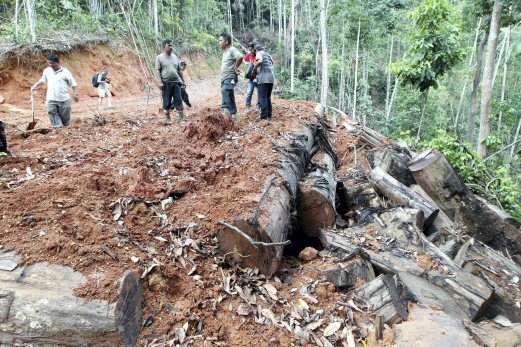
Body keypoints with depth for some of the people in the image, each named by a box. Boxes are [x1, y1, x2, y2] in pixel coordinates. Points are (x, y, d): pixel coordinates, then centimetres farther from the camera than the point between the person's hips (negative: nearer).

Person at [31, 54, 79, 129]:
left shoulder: (65, 72, -2)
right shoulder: (47, 70, 10)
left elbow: (74, 84, -3)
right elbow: (43, 80, 27)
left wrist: (76, 93, -15)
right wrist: (35, 85, 16)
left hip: (64, 99, -3)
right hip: (51, 99, 3)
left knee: (65, 116, 6)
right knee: (53, 115, -6)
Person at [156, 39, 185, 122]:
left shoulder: (175, 57, 13)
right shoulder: (159, 57, 1)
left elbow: (179, 70, 15)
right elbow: (158, 71, -4)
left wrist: (183, 81, 12)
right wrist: (160, 82, -14)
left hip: (176, 82, 3)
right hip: (166, 83, -3)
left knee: (178, 100, 1)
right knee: (166, 101, 2)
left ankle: (181, 117, 4)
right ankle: (167, 118, 11)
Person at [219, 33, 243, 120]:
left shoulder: (232, 50, -9)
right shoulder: (224, 52, 19)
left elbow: (240, 57, -28)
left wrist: (236, 67, -18)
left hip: (230, 78, -10)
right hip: (224, 79, 10)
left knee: (224, 91, -34)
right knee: (229, 97, 13)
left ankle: (225, 109, -46)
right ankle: (233, 114, 19)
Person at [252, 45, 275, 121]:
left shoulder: (259, 53, 2)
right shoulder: (267, 54, 25)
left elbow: (259, 61, -20)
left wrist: (254, 70, -6)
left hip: (264, 78, -7)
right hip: (271, 78, 7)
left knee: (263, 97, -6)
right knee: (268, 97, 14)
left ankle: (264, 116, -8)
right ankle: (269, 114, 15)